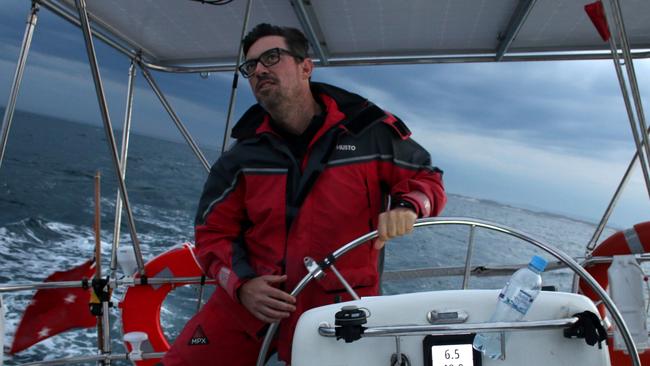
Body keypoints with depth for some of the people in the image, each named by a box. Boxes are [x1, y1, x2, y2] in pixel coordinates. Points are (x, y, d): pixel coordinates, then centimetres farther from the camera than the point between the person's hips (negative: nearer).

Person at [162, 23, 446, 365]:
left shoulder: (370, 132, -7)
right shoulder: (244, 154, 1)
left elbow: (428, 179, 4)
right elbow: (213, 231, 6)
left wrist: (407, 206, -18)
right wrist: (241, 284, -11)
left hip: (336, 311, -2)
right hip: (245, 302, 2)